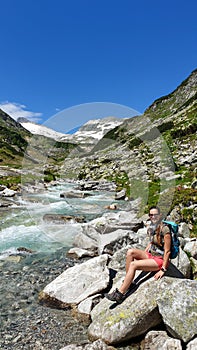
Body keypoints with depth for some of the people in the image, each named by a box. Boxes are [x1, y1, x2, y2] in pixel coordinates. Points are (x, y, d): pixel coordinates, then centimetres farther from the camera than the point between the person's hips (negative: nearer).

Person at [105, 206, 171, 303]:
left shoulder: (164, 229, -19)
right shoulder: (151, 227, 5)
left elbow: (167, 251, -17)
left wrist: (163, 270, -17)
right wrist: (142, 254, 11)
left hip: (161, 260, -8)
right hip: (151, 255, 8)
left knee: (133, 265, -23)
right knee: (130, 251, -15)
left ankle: (120, 294, -15)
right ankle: (128, 282, -9)